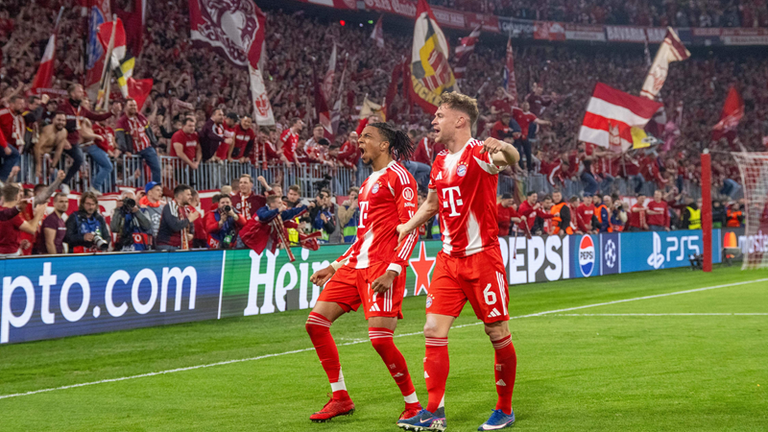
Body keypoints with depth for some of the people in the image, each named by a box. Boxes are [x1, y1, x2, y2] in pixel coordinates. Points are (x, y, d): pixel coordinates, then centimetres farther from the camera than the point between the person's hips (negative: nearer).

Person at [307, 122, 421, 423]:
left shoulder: (398, 176, -5)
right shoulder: (369, 183, 23)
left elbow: (411, 227, -13)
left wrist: (393, 270, -23)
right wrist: (334, 267, 25)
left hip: (382, 268, -9)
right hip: (356, 264, 9)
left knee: (380, 339, -17)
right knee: (316, 323, 2)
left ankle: (413, 405, 0)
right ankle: (341, 398, 11)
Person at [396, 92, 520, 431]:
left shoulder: (479, 154, -11)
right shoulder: (440, 162, 12)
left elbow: (511, 159, -35)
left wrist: (504, 151, -57)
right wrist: (402, 229, 22)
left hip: (482, 257, -7)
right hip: (449, 259, 7)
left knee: (498, 333, 1)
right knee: (433, 330, -2)